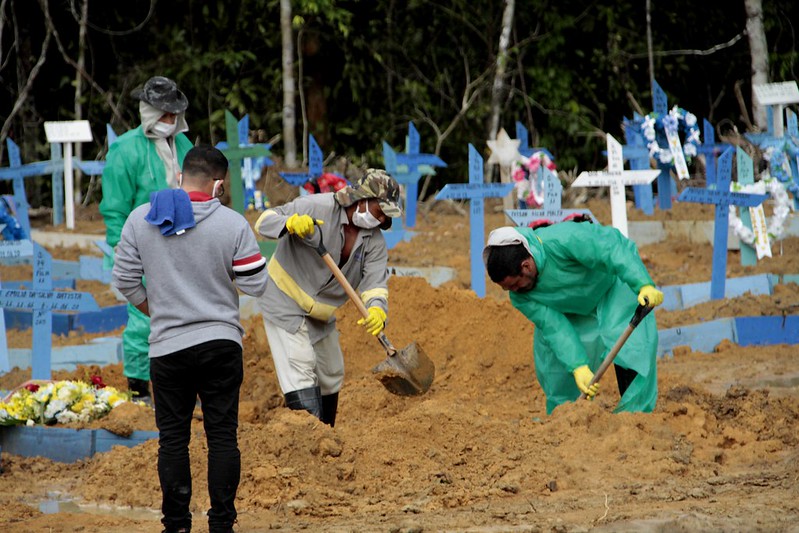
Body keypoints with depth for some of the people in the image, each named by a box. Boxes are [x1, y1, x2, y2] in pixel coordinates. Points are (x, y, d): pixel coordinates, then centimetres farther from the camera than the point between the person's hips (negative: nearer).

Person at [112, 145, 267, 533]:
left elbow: (125, 280, 2)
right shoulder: (233, 224, -7)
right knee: (223, 438, 6)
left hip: (168, 346, 1)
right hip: (222, 342, -1)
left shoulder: (141, 220, -2)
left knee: (172, 439, 8)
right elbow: (256, 285, -4)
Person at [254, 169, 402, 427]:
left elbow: (375, 281, -18)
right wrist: (291, 223, -44)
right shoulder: (317, 207, -21)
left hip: (321, 315, 7)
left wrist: (377, 309, -40)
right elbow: (265, 221, -21)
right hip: (285, 303, -7)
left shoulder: (374, 241, -4)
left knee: (331, 376, 15)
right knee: (301, 369, -19)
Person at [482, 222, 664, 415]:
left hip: (613, 285, -5)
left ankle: (635, 411, -11)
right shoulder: (520, 297, -22)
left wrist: (645, 285, -53)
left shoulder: (564, 239, -42)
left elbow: (614, 249, -42)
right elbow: (554, 327, -24)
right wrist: (578, 367, -36)